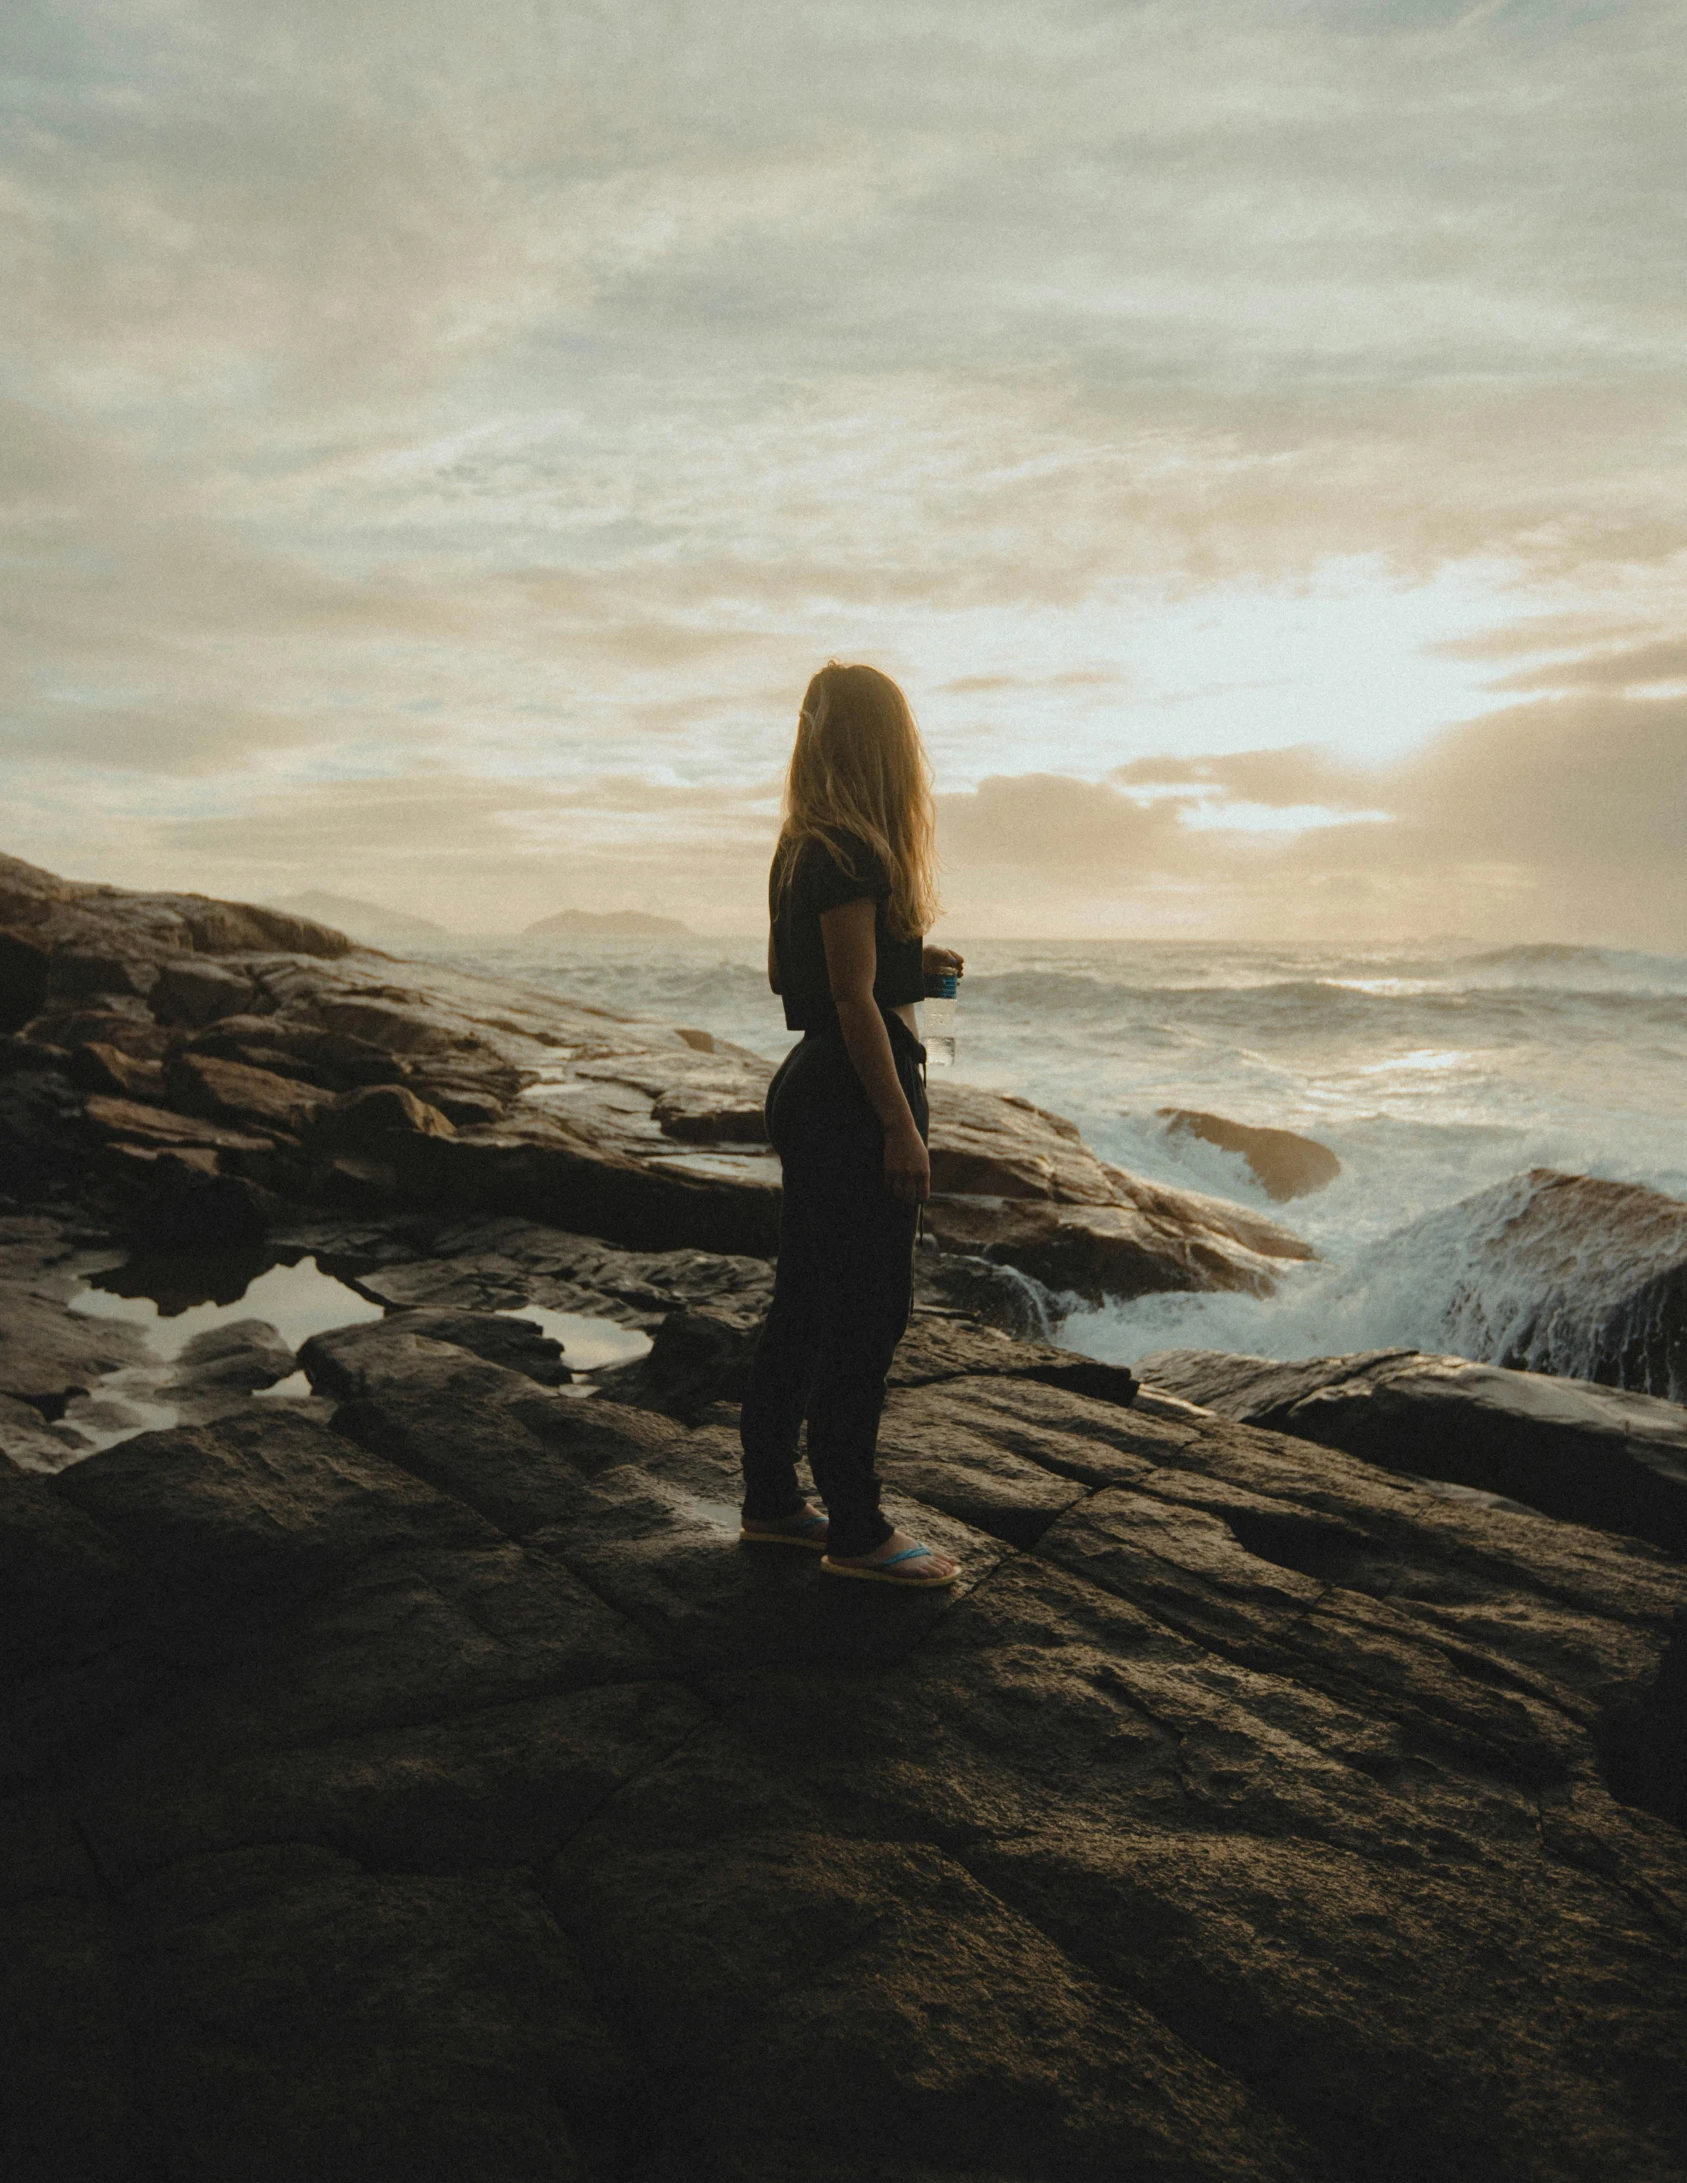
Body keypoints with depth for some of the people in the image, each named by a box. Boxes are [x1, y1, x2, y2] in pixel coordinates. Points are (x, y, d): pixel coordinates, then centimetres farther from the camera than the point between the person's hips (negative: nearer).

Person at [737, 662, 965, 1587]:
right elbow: (855, 1000, -20)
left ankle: (771, 1502, 27)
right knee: (865, 1319, -1)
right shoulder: (850, 856, -17)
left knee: (803, 1306, 16)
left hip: (810, 1089, 10)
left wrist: (910, 960, 18)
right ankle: (856, 1533, 12)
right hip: (854, 1101, -10)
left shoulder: (802, 850, 12)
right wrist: (900, 1125, -18)